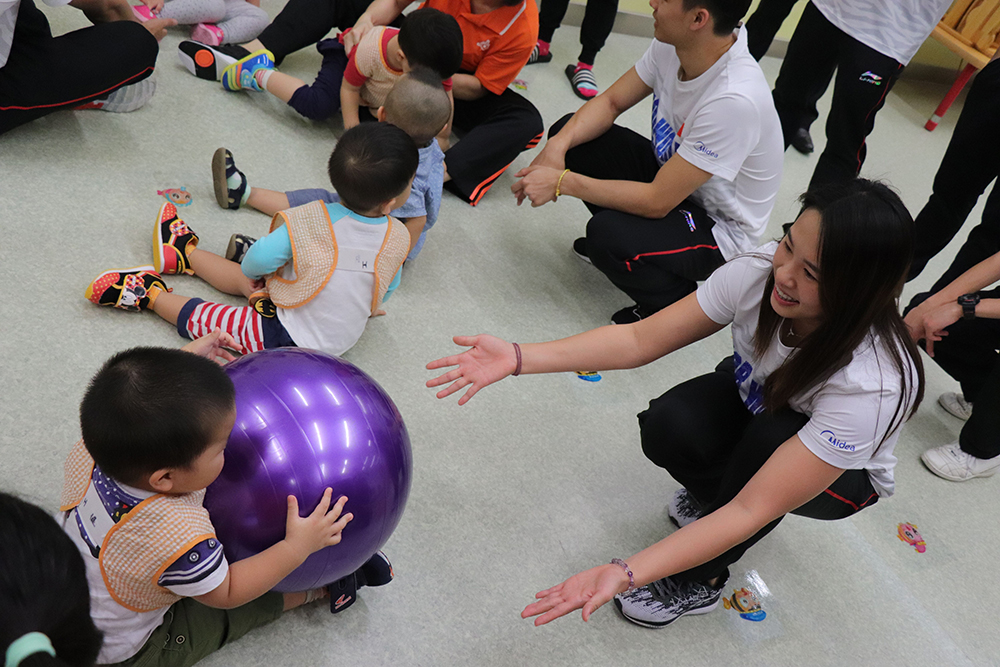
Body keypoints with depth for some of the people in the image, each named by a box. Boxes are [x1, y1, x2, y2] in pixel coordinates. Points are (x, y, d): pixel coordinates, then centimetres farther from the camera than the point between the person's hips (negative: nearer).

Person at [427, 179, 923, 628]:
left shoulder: (871, 385, -40)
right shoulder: (763, 271, -30)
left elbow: (753, 510, -41)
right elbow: (640, 339, -25)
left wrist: (626, 574, -50)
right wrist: (518, 358, -35)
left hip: (844, 473, -3)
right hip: (751, 402, 3)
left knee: (769, 435, -37)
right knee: (668, 426, -29)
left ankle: (702, 579, -12)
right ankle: (713, 496, 5)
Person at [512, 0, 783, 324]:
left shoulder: (735, 100, -36)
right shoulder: (672, 45, -13)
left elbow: (657, 202, -31)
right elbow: (610, 103, 0)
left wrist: (563, 182, -27)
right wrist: (557, 146, -19)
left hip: (717, 226, -7)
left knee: (607, 232, -34)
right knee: (568, 130, -4)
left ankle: (680, 300, -4)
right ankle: (618, 238, 14)